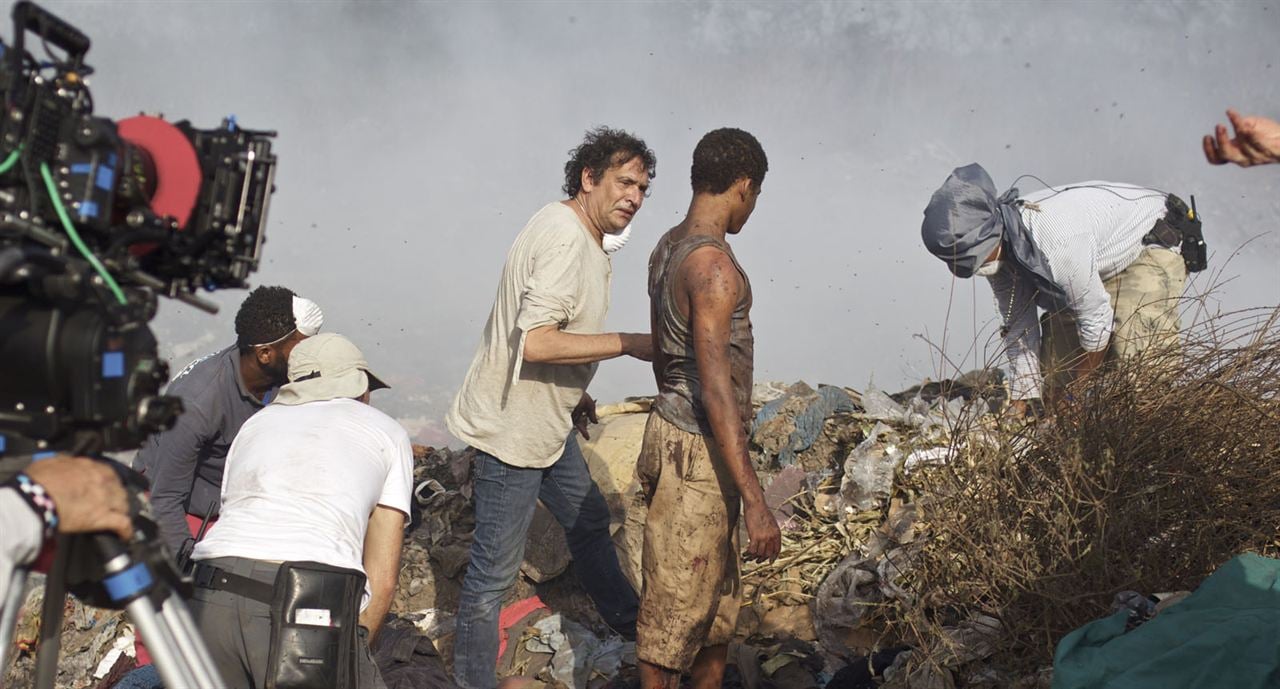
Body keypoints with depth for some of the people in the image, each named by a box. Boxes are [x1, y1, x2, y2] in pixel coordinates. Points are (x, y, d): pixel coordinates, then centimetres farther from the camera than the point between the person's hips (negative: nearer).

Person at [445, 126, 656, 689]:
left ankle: (626, 620, 49)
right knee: (495, 569, 1)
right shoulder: (565, 238, -23)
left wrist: (572, 392, 22)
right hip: (513, 426, -11)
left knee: (589, 520, 28)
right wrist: (629, 343, -25)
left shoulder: (579, 236, 9)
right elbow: (535, 342, -31)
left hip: (547, 421, 11)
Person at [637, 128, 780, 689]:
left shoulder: (668, 248, 7)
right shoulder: (714, 267, -22)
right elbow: (716, 388, -26)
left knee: (719, 584, 22)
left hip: (672, 427, 10)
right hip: (699, 451, -10)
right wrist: (755, 501, -26)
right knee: (677, 596, 4)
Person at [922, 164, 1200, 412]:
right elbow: (1019, 329, -7)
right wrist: (1020, 406, -7)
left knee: (1137, 347, -26)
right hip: (1109, 260, 8)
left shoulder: (1055, 242, -41)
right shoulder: (996, 251, -15)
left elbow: (1096, 319, -30)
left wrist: (1075, 394, -16)